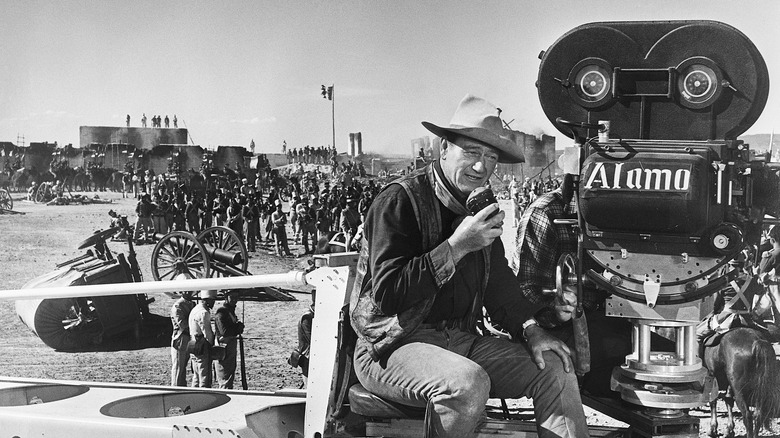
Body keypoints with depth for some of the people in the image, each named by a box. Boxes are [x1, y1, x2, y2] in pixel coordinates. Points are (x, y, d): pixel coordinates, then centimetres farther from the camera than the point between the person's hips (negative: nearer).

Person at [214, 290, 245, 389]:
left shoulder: (231, 311, 16)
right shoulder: (221, 312, -14)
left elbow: (239, 330, 13)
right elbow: (224, 331, -25)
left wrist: (239, 327, -10)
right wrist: (238, 327, -11)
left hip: (231, 351, 10)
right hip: (223, 351, -10)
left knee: (230, 380, 16)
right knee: (225, 382, -10)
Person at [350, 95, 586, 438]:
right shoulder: (398, 201, -14)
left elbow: (498, 281, 20)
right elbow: (386, 294, -22)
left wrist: (530, 329, 2)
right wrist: (456, 247, -25)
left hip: (458, 340, 8)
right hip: (390, 348, -7)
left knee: (554, 368, -4)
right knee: (467, 382, -34)